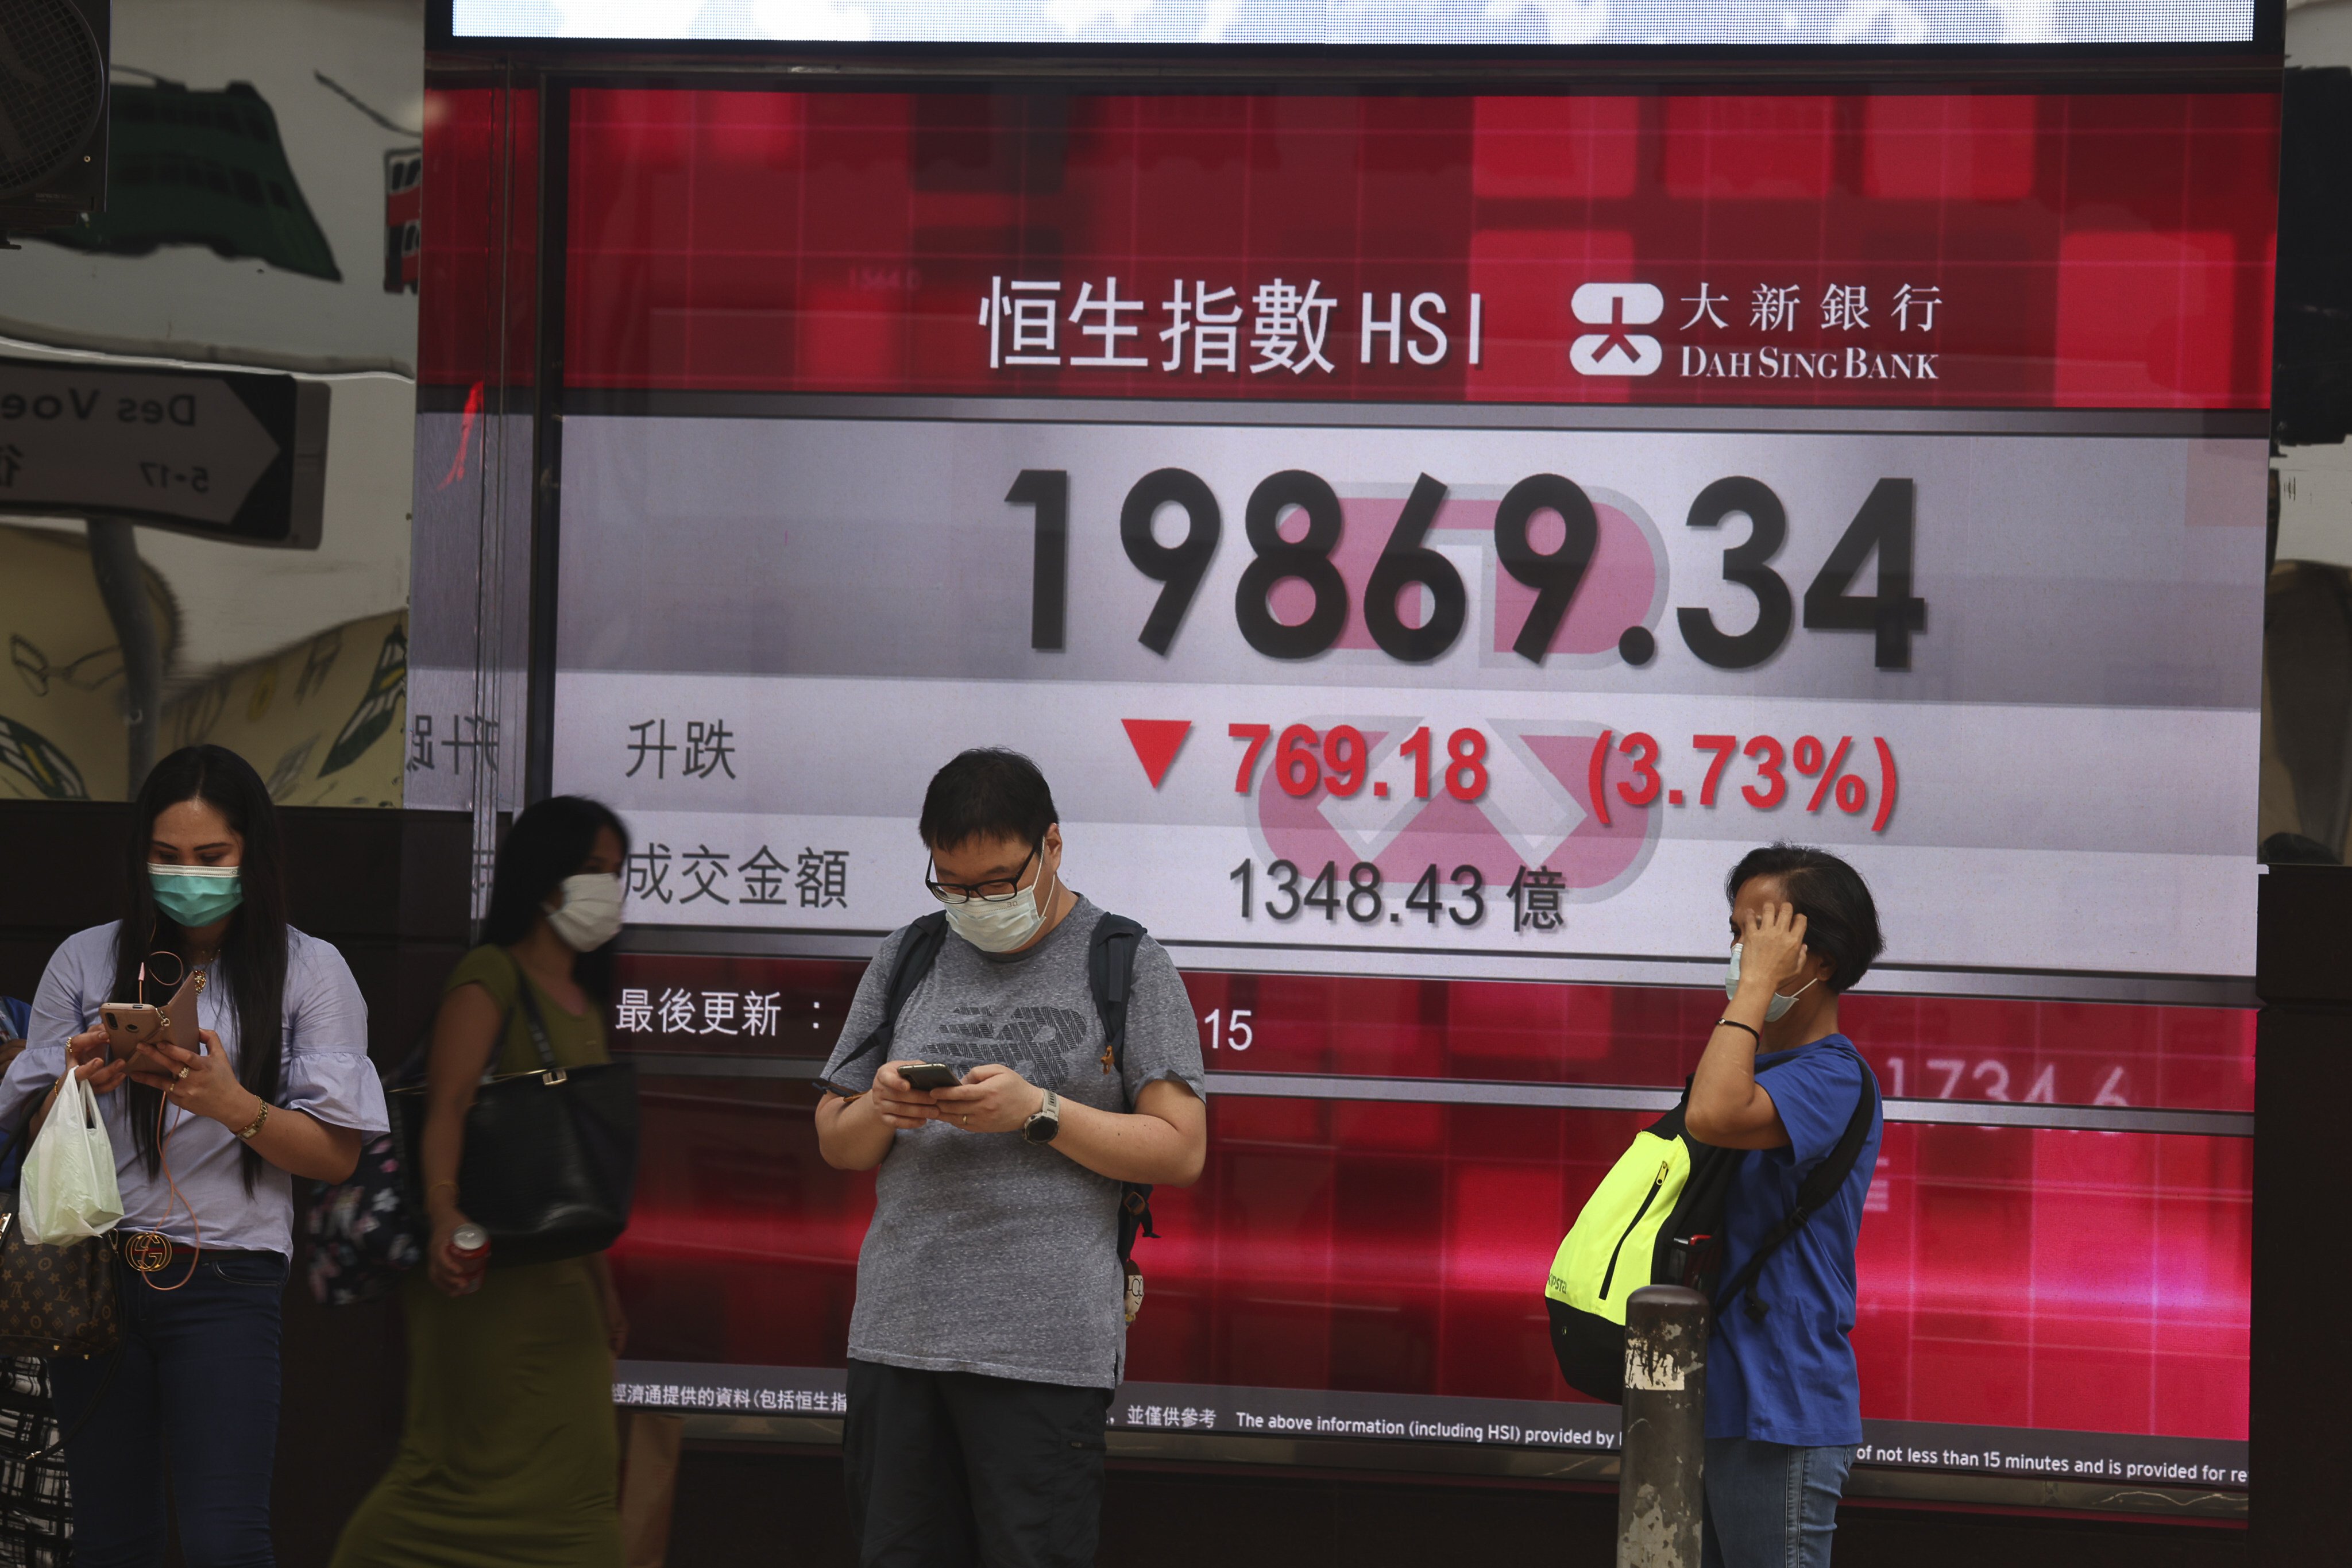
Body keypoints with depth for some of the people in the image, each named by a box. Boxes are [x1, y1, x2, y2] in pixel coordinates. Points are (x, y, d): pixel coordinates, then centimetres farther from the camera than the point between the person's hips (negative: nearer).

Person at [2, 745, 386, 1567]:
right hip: (94, 1274, 3)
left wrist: (233, 1105, -17)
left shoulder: (308, 970, 2)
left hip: (224, 1283, -2)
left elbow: (337, 1155, -1)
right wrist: (78, 1085, -10)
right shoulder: (85, 961, 8)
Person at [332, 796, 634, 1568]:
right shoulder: (492, 975, -7)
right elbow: (446, 1104, -20)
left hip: (559, 1272, 9)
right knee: (481, 1458, -10)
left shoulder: (582, 999, 18)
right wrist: (443, 1213, -36)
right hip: (489, 1269, -9)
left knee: (572, 1469, 8)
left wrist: (602, 1283, 21)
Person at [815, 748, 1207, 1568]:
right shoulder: (906, 960, 16)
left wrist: (1037, 1112, -12)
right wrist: (882, 1110, -5)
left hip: (1046, 1343, -4)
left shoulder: (1128, 964, 5)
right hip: (897, 1332, 4)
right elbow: (836, 1145, 18)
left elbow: (1181, 1152, -2)